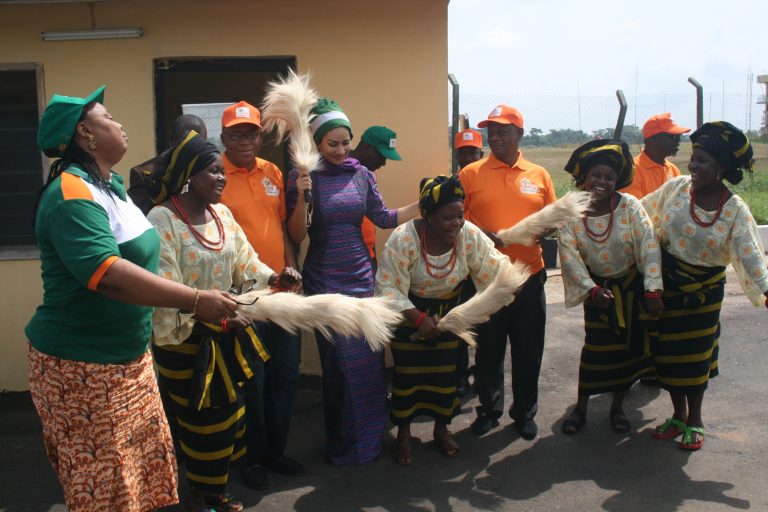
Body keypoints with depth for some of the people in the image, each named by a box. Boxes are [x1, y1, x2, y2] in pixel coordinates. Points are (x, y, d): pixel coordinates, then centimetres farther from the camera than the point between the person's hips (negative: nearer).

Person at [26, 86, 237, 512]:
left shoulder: (107, 184, 10)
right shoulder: (73, 196, -22)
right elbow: (109, 275, -35)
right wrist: (195, 301, -35)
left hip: (126, 355, 9)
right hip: (83, 366, -9)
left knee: (143, 465, 17)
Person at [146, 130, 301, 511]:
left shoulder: (222, 213, 4)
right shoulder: (163, 220, -19)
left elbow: (245, 263, 7)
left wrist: (274, 279, -12)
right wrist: (216, 318, -28)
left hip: (226, 334, 7)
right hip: (185, 340, -7)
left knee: (228, 413, 17)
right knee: (204, 419, 6)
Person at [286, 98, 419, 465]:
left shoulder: (360, 173, 4)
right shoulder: (303, 177, -6)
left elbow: (384, 218, 10)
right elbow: (297, 235, -8)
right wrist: (301, 197, -22)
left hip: (361, 276, 4)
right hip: (324, 281, -4)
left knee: (369, 361, 7)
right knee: (341, 364, 0)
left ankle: (368, 437, 27)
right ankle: (343, 445, 19)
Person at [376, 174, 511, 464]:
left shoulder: (469, 235, -20)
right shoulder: (404, 239, -30)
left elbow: (494, 266, -14)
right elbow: (388, 288, -28)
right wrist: (418, 318, -35)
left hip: (448, 312, 3)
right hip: (409, 313, -3)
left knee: (446, 371, 11)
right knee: (408, 373, 5)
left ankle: (442, 429, 33)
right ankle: (404, 434, 25)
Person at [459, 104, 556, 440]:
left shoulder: (539, 175, 6)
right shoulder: (471, 173, 0)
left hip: (530, 275, 2)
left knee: (528, 350, 11)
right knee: (488, 349, 11)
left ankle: (524, 413, 29)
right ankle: (488, 409, 30)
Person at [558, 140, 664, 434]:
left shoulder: (630, 206, -15)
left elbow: (648, 246, -18)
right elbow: (568, 254, -14)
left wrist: (653, 290, -24)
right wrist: (591, 290, -22)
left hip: (632, 286, 0)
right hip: (598, 288, 0)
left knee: (629, 346, 7)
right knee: (596, 348, 1)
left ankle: (617, 406, 26)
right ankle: (581, 407, 18)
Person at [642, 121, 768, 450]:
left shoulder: (735, 210, -12)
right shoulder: (675, 188, -8)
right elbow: (642, 214, 7)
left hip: (704, 291, -2)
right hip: (667, 285, 2)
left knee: (696, 356, 6)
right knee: (668, 353, 8)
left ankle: (694, 420, 28)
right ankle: (678, 415, 30)